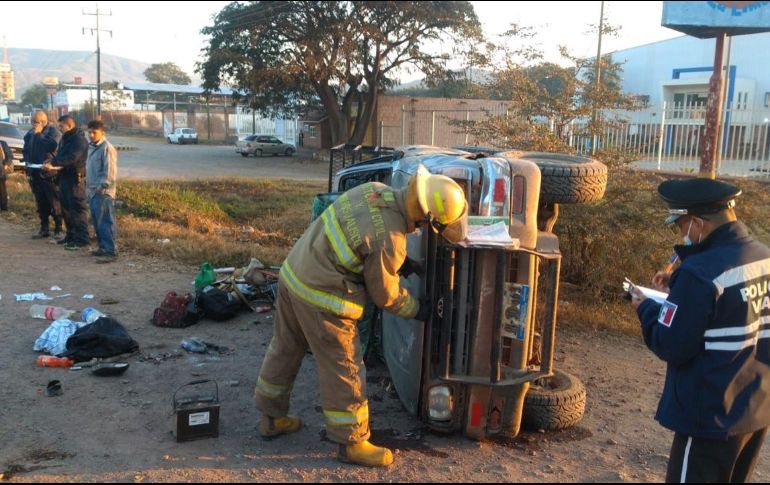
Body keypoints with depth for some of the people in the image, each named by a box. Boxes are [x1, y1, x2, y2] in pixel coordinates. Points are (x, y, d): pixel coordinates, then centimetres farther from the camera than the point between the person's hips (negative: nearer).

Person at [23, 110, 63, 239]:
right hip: (35, 173, 7)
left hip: (49, 173, -7)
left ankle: (58, 229, 4)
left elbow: (52, 146, -23)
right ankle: (44, 229, 18)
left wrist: (39, 134, -16)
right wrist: (27, 163, 12)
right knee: (41, 203, 11)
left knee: (55, 203, -3)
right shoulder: (30, 133, 13)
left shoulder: (53, 131, -6)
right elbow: (26, 150, 23)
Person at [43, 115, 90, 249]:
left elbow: (71, 158, -25)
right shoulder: (65, 138, 17)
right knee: (66, 208, 15)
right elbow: (60, 155, 17)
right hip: (64, 177, 10)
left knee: (78, 208, -9)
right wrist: (53, 164, -3)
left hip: (75, 178, -10)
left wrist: (53, 164, -27)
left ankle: (82, 238, -7)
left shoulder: (79, 140, -14)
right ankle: (71, 235, 25)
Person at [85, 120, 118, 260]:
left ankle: (111, 251, -7)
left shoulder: (107, 148, -13)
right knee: (97, 221, 14)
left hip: (103, 192, -9)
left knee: (106, 222, -9)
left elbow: (110, 172, -18)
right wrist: (89, 186, 17)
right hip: (93, 191, 9)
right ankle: (103, 247, 24)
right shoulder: (91, 147, 14)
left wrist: (102, 186, -20)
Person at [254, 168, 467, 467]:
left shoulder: (376, 190, -4)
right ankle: (351, 443, 22)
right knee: (343, 370, 6)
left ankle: (272, 417, 41)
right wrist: (417, 309, 7)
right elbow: (384, 295, -10)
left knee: (285, 349, 22)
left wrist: (401, 260, 15)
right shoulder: (389, 241, -26)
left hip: (293, 272, 9)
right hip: (320, 298, -9)